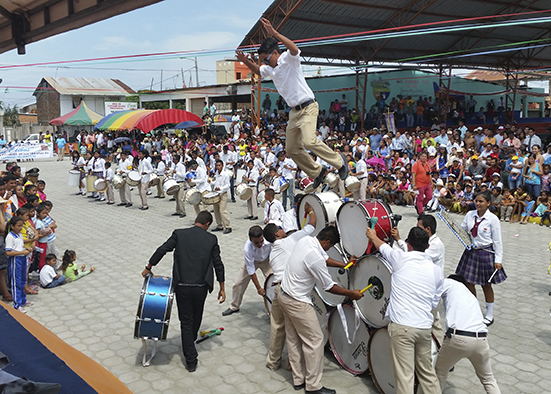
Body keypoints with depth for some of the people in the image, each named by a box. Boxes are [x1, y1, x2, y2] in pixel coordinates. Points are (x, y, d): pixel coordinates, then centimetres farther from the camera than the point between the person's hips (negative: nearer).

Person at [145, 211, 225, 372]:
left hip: (182, 286, -1)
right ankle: (191, 340, 48)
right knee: (196, 316, 26)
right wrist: (222, 288, 11)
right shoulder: (211, 239, 1)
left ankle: (191, 361, 6)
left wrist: (148, 268, 8)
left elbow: (162, 250, -6)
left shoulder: (179, 234, 0)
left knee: (186, 321, 7)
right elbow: (218, 264, 3)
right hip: (201, 287, 1)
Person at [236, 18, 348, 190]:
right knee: (292, 149, 6)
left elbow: (294, 48, -34)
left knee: (309, 141, -26)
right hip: (294, 111, 9)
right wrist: (246, 61, 12)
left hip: (307, 107, -9)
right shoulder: (270, 69, 11)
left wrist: (274, 33, -44)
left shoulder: (289, 59, -11)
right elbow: (258, 71, 32)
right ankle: (317, 172, 21)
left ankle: (339, 161, -6)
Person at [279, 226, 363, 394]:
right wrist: (351, 293, -4)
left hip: (284, 294, 10)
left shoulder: (305, 240, -2)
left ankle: (298, 380, 28)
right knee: (315, 340, 0)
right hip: (298, 303, -10)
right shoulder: (315, 258, -28)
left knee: (293, 339, 16)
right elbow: (329, 287, -17)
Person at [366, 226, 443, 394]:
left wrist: (372, 235, 37)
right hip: (425, 327, 5)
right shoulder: (436, 271, 7)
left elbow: (382, 246, 17)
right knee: (427, 373, 17)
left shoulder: (401, 258, -4)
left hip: (402, 326, -5)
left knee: (404, 375, -3)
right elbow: (434, 303, 14)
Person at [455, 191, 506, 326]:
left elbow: (497, 241, -9)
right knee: (468, 282, 9)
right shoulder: (470, 215, -1)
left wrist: (498, 260, -10)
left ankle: (489, 315, 25)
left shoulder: (493, 219, -13)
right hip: (471, 251, 4)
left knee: (486, 285, 8)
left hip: (486, 253, -4)